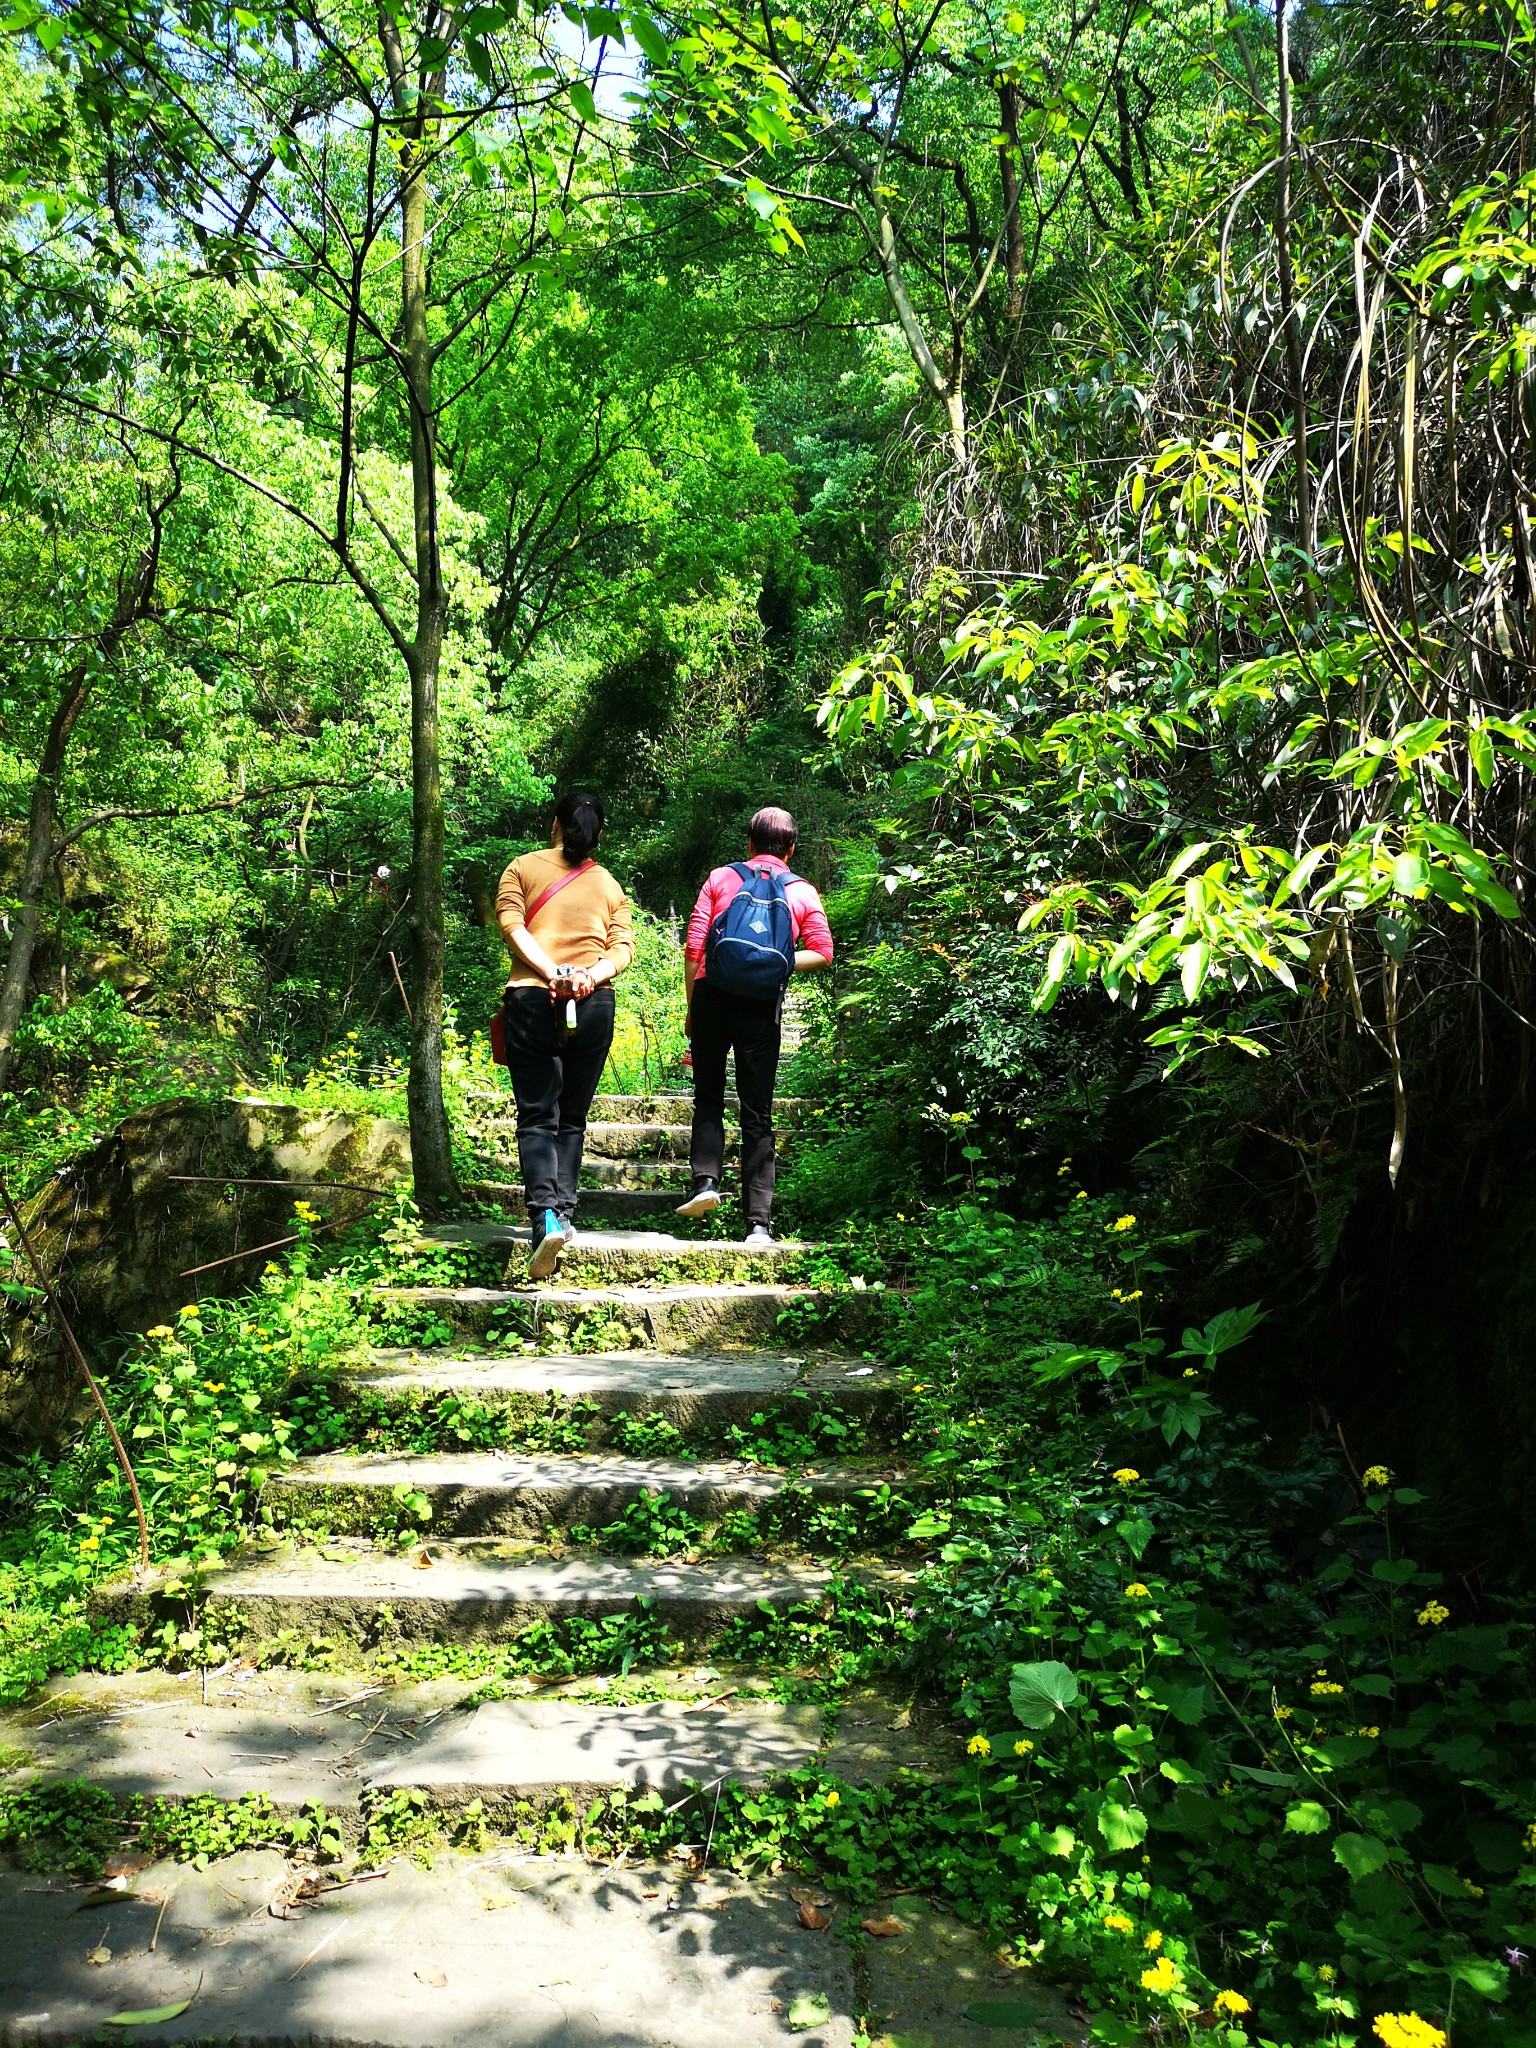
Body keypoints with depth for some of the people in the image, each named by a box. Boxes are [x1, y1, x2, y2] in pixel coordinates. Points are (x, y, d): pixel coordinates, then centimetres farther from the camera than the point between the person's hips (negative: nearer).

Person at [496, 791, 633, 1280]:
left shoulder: (522, 868, 11)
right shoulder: (610, 885, 17)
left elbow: (510, 925, -4)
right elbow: (624, 946, 5)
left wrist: (551, 974, -13)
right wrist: (592, 975, -9)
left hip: (533, 999, -2)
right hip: (595, 1004, 2)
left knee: (537, 1117, -4)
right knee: (571, 1118, 12)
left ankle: (546, 1214, -22)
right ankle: (565, 1213, 7)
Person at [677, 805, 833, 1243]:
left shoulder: (720, 879, 7)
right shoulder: (803, 893, 8)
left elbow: (693, 948, 1)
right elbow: (822, 953, -2)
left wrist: (691, 1008, 8)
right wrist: (777, 965, 7)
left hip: (713, 998, 0)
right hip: (762, 1009, 0)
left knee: (708, 1097, 18)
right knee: (757, 1116, 5)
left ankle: (706, 1180, -2)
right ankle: (758, 1222, 1)